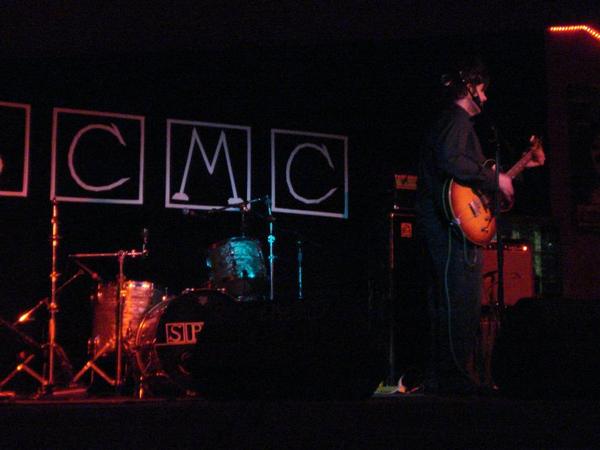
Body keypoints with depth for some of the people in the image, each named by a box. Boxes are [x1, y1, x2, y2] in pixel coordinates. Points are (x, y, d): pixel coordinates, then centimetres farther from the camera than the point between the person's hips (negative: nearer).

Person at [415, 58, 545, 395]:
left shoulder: (452, 121, 26)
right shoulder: (458, 118, -8)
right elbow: (451, 161, -27)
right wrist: (496, 180, -16)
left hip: (440, 226, 11)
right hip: (455, 225, -11)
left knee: (446, 305, 13)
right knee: (462, 304, -10)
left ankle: (439, 379, 18)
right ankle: (454, 380, -8)